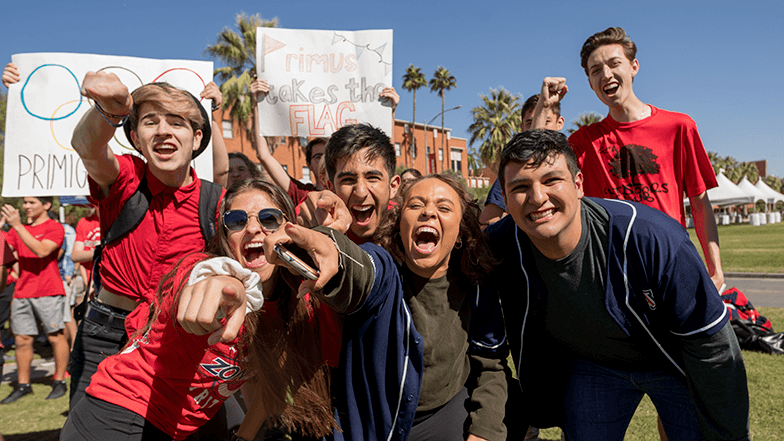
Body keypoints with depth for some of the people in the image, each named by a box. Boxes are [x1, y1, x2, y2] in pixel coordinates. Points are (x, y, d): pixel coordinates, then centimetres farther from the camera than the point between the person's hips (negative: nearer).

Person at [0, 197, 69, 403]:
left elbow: (41, 251, -19)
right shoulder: (17, 229, 17)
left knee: (55, 337, 0)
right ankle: (23, 385, 17)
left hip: (47, 292, -6)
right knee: (22, 340, 7)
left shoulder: (55, 227, -3)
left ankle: (60, 382, 10)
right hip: (22, 292, 6)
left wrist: (18, 226, -20)